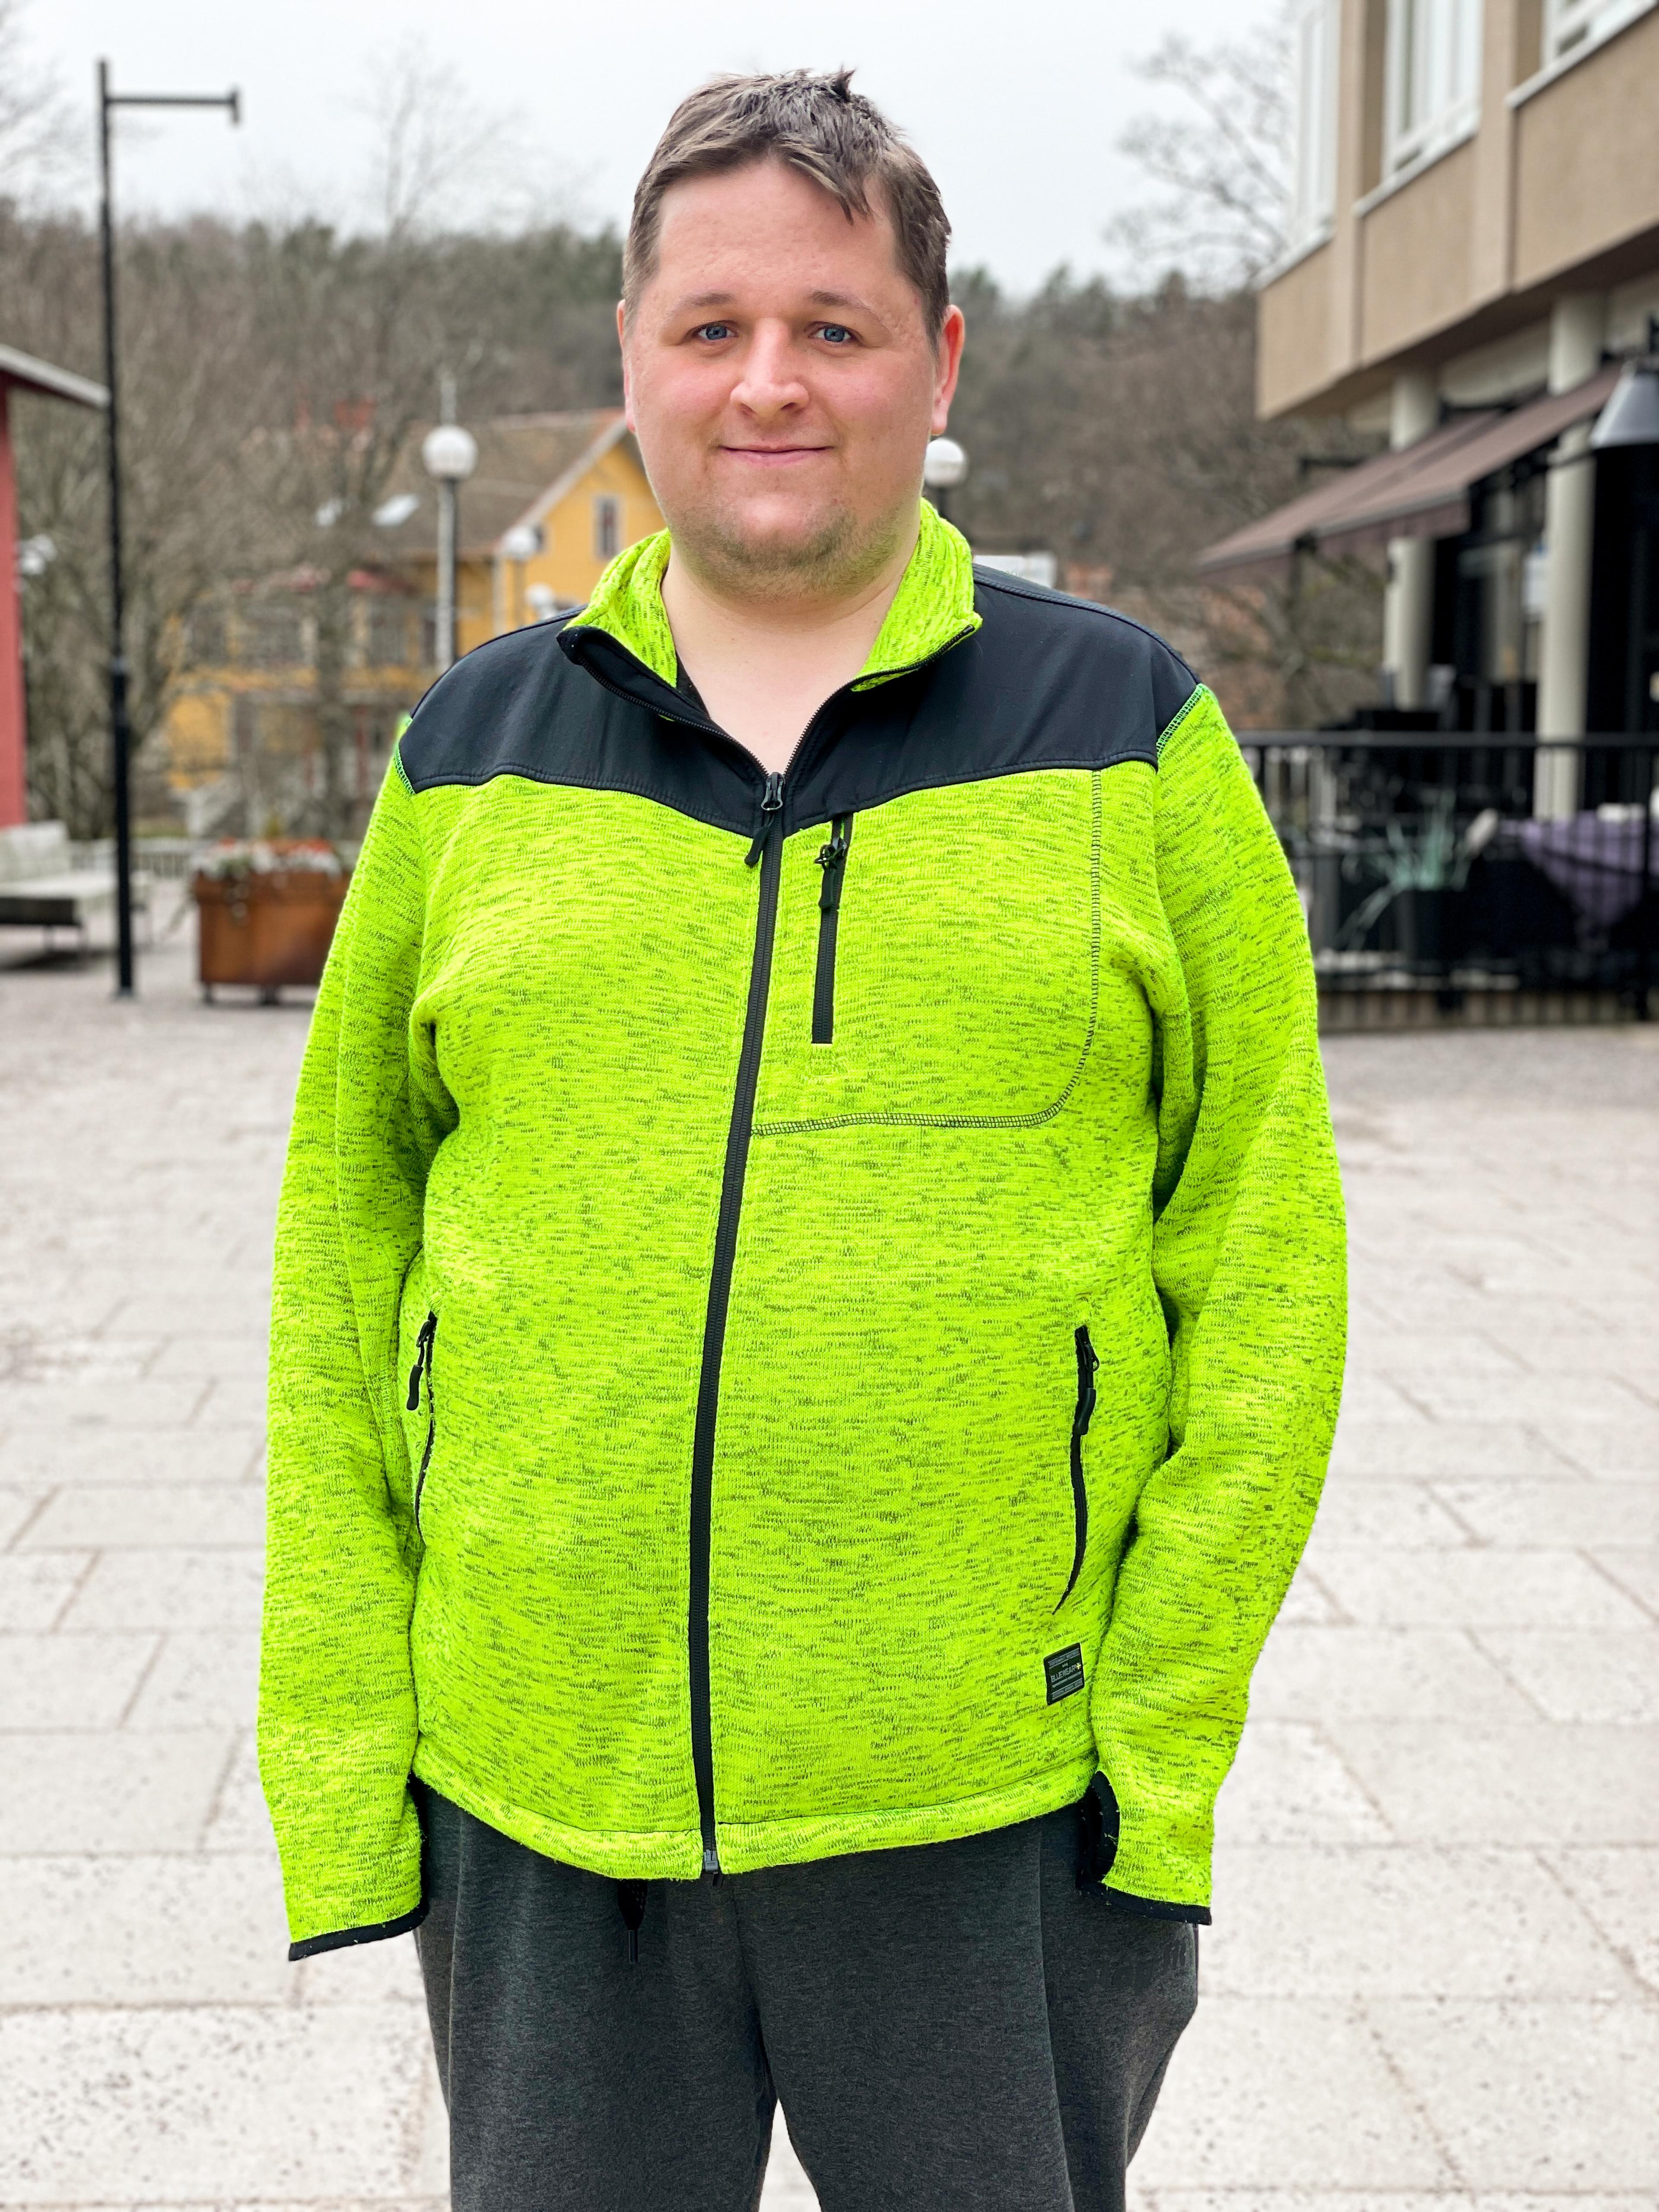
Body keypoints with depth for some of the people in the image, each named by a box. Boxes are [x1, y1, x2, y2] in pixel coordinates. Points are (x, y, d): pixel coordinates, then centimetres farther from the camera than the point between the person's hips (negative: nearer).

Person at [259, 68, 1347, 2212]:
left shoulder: (1128, 730, 2)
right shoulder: (473, 751, 7)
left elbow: (1260, 1257, -1)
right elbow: (343, 1262, 7)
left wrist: (1169, 1746, -6)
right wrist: (340, 1763, 1)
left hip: (993, 1812, -1)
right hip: (536, 1808, 2)